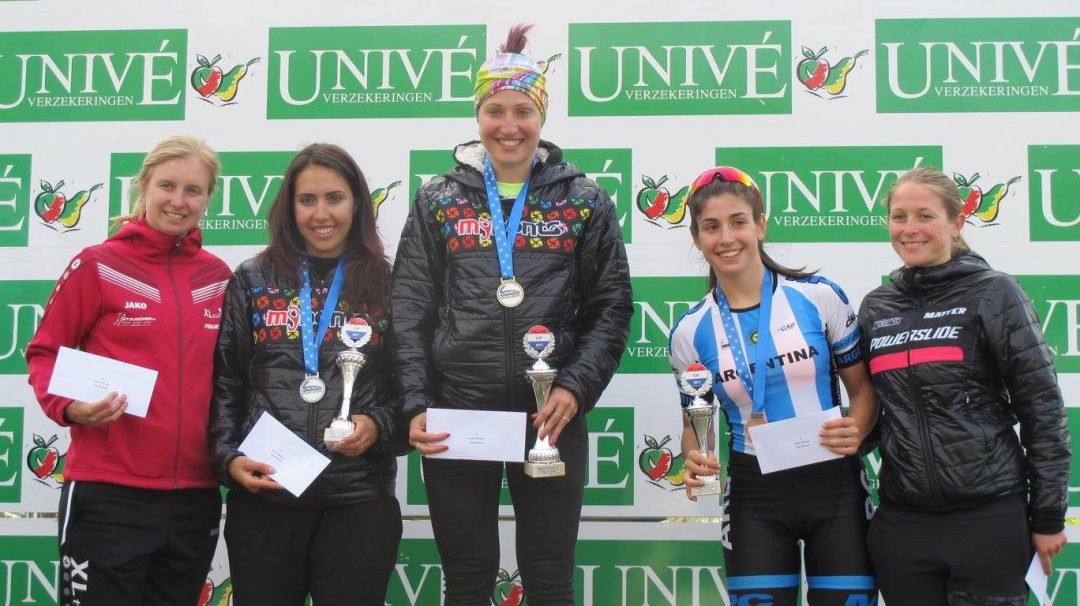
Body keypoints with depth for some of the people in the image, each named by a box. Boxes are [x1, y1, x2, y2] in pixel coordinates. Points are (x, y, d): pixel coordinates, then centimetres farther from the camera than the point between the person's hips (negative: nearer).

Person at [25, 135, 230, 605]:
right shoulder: (97, 265, -4)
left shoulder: (219, 277, 8)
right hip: (109, 495, -4)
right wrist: (68, 405, -18)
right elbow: (44, 352, 0)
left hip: (196, 497, 5)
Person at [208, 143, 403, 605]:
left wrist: (379, 425, -11)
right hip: (263, 495, 1)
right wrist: (227, 457, -5)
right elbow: (224, 384, 8)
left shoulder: (385, 285, 6)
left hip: (360, 498, 0)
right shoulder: (252, 281, 8)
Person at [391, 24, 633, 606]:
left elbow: (610, 308, 4)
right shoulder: (438, 201, 7)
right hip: (456, 415, 1)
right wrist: (416, 405, -6)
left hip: (551, 417, 0)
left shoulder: (584, 202, 5)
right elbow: (410, 310, 4)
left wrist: (576, 388, -10)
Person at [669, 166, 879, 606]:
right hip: (754, 495, 1)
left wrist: (856, 432, -16)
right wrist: (696, 461, -10)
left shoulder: (819, 297, -3)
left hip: (834, 486, -1)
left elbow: (863, 387, 4)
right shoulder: (691, 332, 1)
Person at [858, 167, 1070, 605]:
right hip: (901, 520, 4)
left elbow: (1042, 408, -4)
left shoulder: (994, 294, -3)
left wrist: (1048, 516, -5)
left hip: (988, 517, -4)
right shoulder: (876, 307, 9)